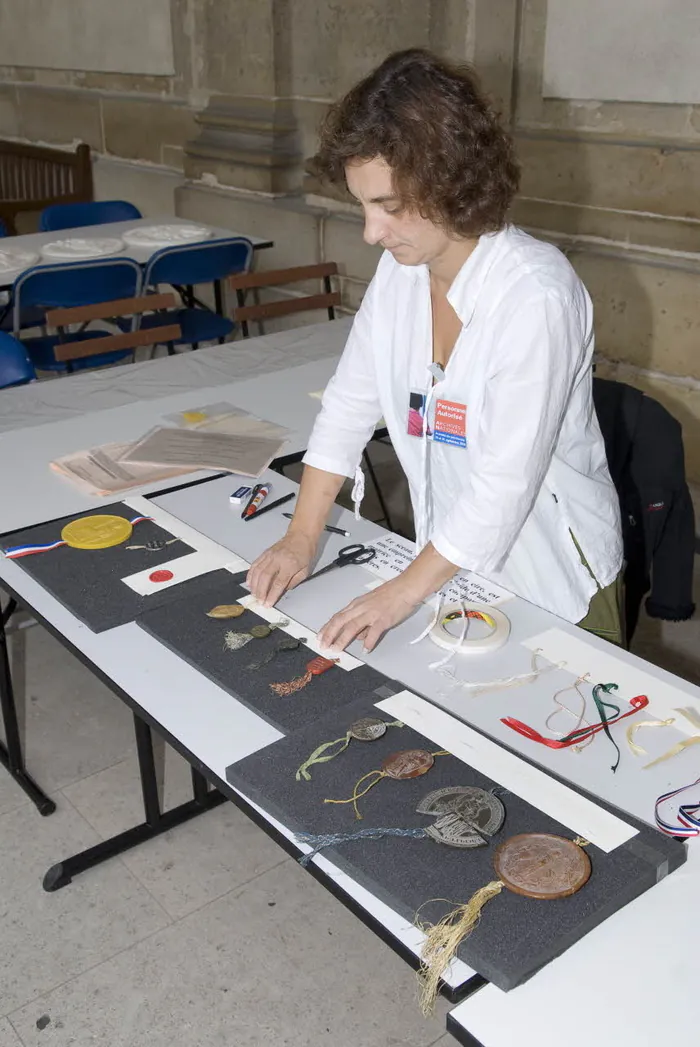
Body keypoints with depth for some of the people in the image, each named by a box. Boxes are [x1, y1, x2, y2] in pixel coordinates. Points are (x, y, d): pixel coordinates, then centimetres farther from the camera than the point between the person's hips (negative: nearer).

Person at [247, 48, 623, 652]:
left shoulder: (536, 294, -26)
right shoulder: (400, 269, -5)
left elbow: (506, 479, -27)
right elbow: (349, 405, -1)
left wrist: (405, 592, -24)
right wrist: (302, 539, -7)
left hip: (552, 580, -5)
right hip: (453, 560, 6)